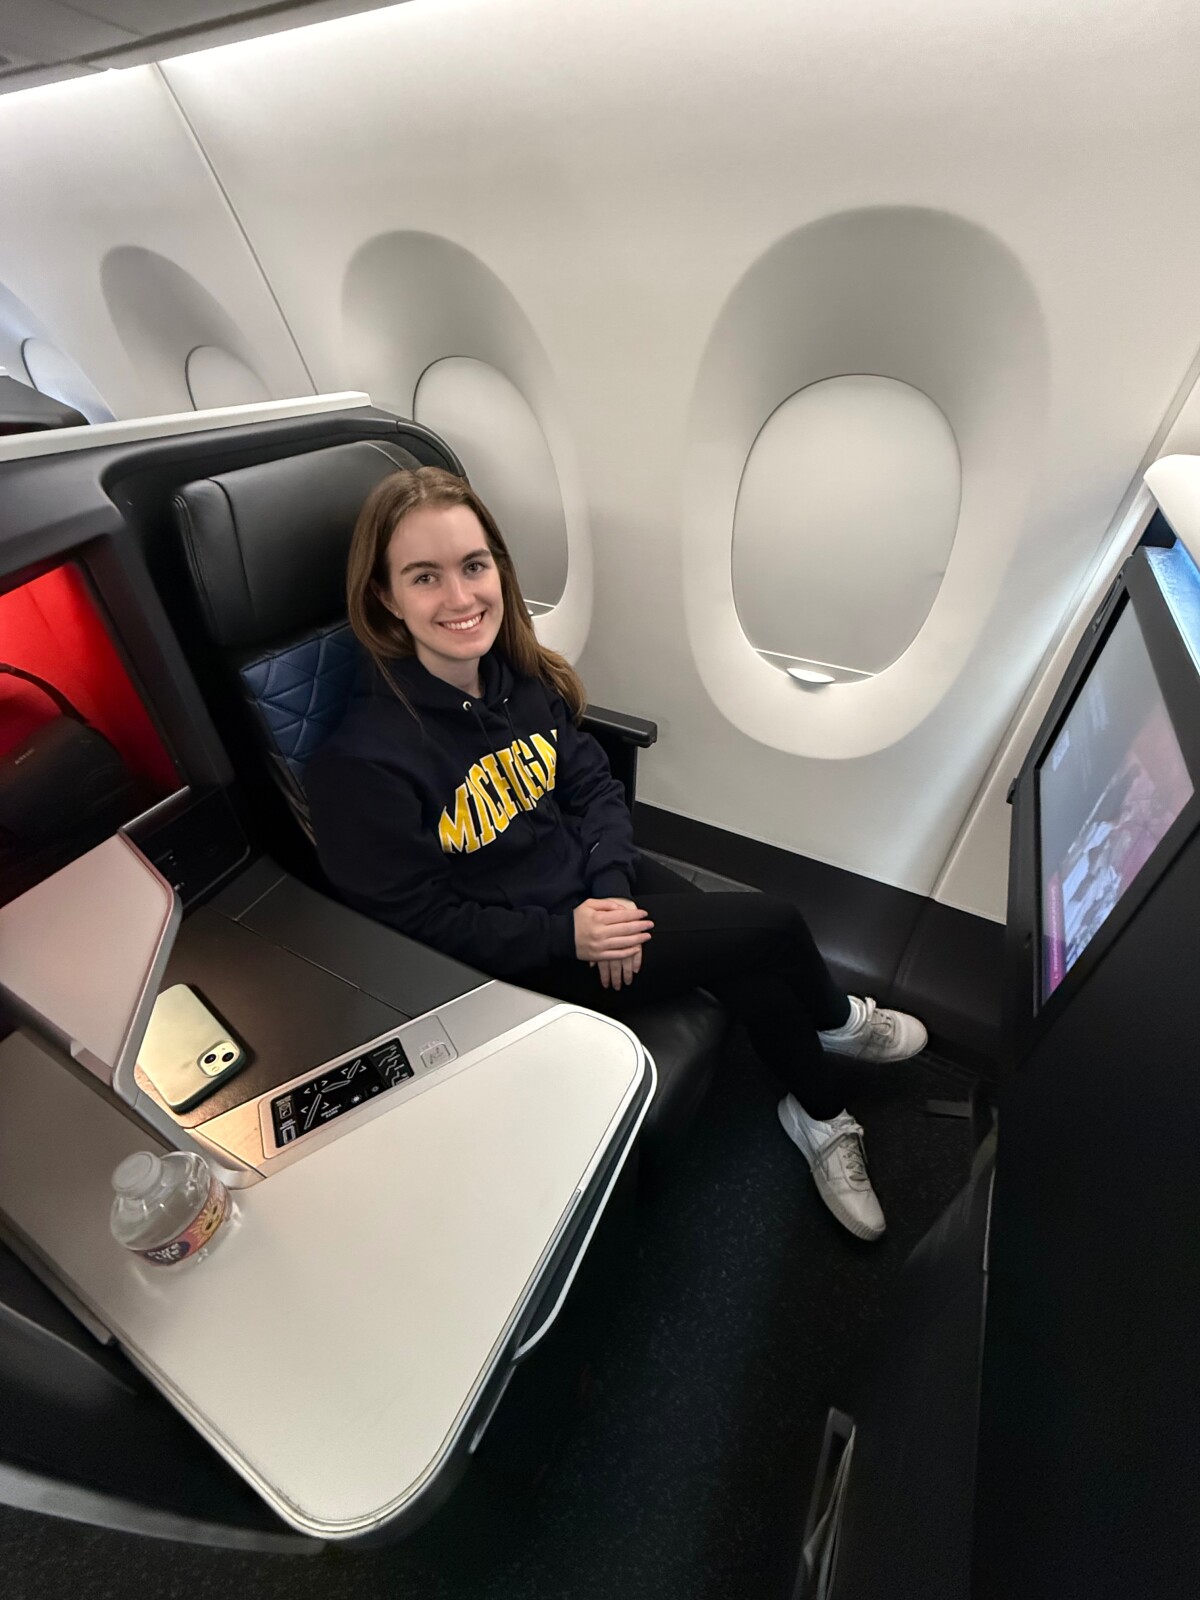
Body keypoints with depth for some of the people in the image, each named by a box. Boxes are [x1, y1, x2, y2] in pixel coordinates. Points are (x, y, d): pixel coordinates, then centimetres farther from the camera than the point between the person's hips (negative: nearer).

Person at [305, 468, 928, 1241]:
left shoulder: (521, 676, -3)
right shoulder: (364, 762, -23)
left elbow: (596, 786, 2)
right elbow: (417, 919, -16)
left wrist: (612, 885, -14)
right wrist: (565, 935, -20)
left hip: (601, 884, 5)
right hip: (526, 961, -5)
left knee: (752, 970, -6)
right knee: (777, 924, -9)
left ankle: (822, 1115, 29)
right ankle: (839, 1023, 26)